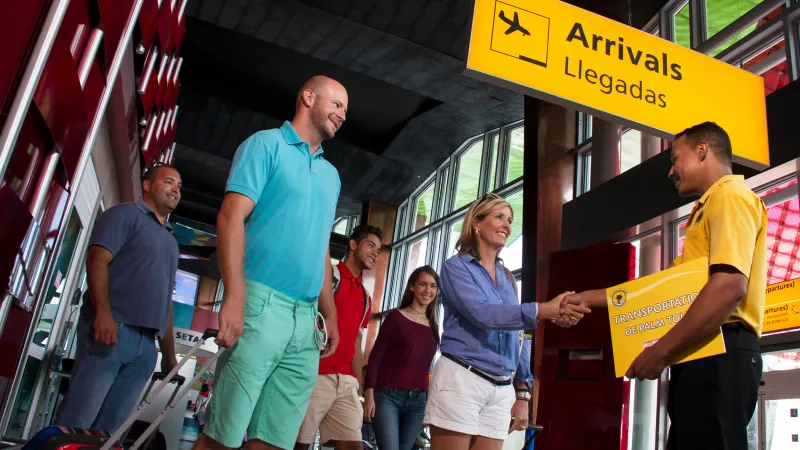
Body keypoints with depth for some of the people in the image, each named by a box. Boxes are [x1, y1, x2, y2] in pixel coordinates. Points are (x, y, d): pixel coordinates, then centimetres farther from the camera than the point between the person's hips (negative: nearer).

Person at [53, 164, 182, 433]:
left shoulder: (170, 241, 27)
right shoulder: (126, 214, 7)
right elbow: (98, 259, -8)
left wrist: (169, 353, 22)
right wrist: (103, 311, -23)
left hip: (147, 345, 6)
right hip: (110, 330, -6)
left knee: (108, 429, 3)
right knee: (75, 423, -10)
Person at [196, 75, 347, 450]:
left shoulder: (331, 175, 23)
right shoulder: (267, 144, 3)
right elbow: (231, 217, -8)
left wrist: (329, 315, 18)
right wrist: (235, 298, -19)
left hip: (307, 318, 6)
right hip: (261, 303, -6)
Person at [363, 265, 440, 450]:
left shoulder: (433, 326, 12)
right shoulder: (396, 317, -3)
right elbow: (375, 356, -5)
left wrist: (428, 401, 14)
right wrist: (369, 395, -12)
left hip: (417, 401, 5)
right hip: (387, 396, -5)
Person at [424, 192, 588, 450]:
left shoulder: (508, 279, 17)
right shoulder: (456, 266, -2)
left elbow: (518, 337, 17)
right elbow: (481, 313, -19)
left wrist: (522, 392, 11)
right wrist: (542, 311, -30)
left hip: (502, 390, 6)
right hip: (460, 379, -5)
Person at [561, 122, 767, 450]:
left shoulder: (731, 195, -6)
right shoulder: (711, 206, 27)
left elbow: (729, 287, -22)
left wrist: (660, 351, -19)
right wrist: (589, 298, 23)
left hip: (718, 355, -10)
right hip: (708, 355, 10)